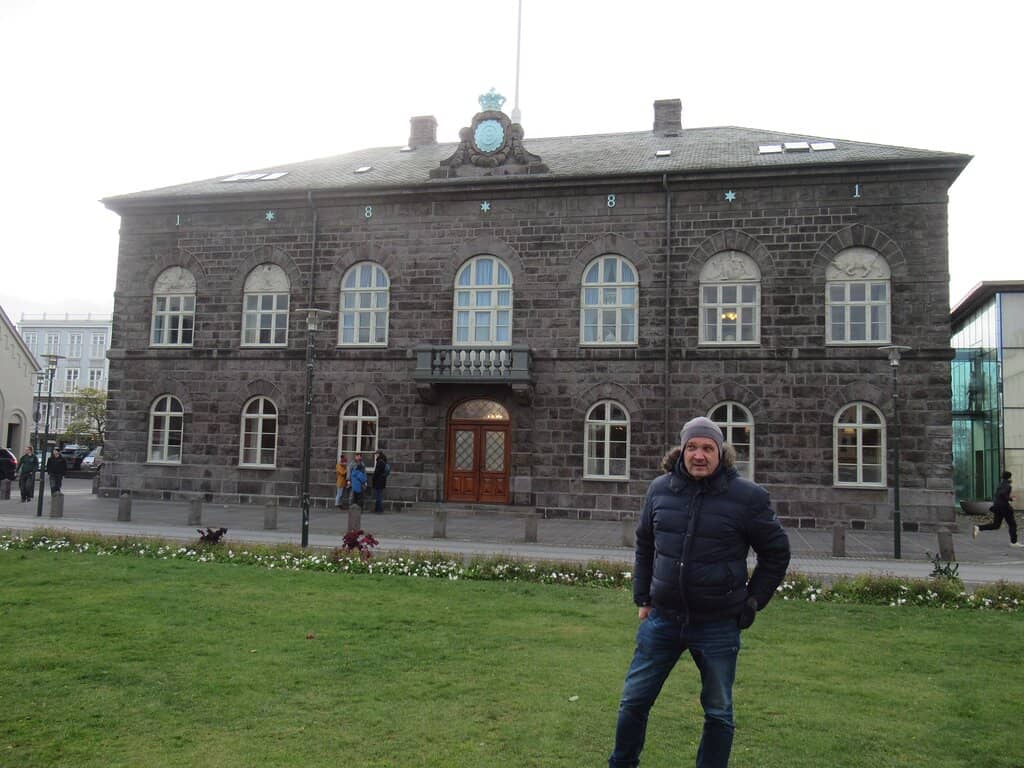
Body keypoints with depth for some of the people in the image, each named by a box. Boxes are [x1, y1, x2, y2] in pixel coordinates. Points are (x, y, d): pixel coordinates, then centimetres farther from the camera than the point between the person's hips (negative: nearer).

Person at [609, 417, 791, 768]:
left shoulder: (748, 497, -9)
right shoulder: (660, 489, 0)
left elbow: (776, 553, 3)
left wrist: (751, 603, 1)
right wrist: (643, 598, 12)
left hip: (718, 626, -2)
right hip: (662, 620, 3)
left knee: (718, 713, 13)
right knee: (633, 702, 12)